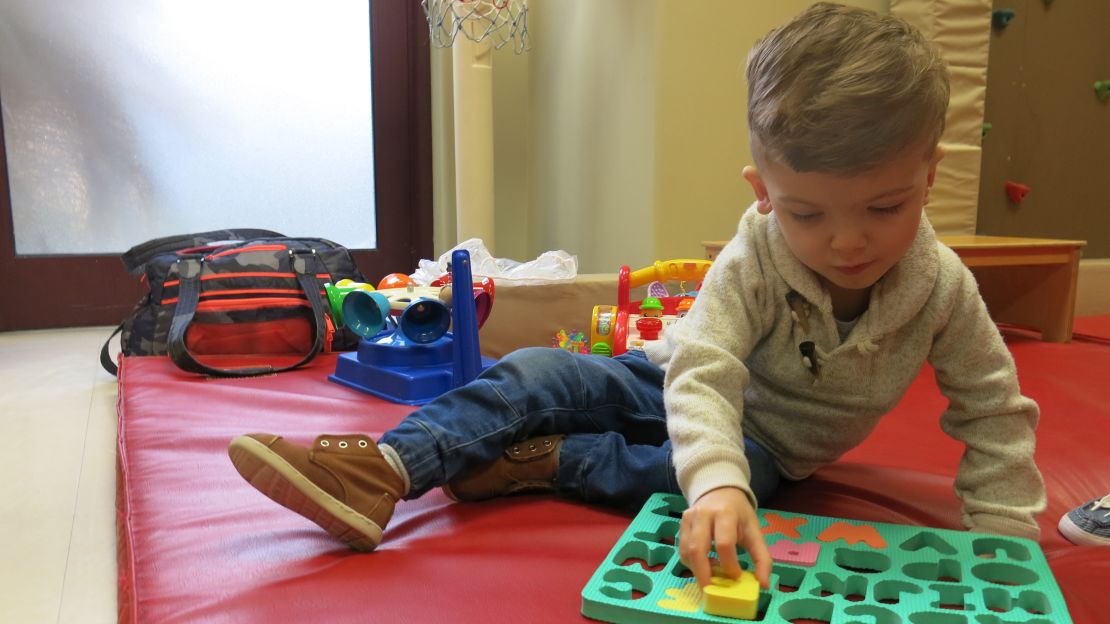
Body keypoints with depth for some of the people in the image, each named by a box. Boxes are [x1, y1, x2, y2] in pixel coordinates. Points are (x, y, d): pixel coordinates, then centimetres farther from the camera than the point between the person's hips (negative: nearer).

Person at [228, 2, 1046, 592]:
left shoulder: (942, 289, -20)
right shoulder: (750, 264, -26)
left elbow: (996, 413, -8)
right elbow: (703, 378, -37)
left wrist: (999, 538, -16)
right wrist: (717, 484, -55)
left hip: (769, 442, 1)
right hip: (676, 386, 0)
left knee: (751, 465, -37)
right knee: (539, 374, -19)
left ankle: (545, 461, -27)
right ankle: (386, 469, -30)